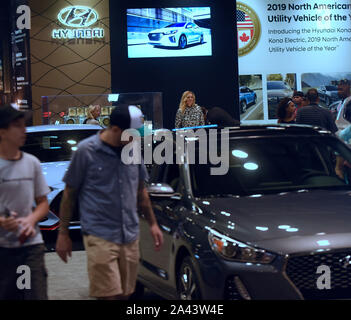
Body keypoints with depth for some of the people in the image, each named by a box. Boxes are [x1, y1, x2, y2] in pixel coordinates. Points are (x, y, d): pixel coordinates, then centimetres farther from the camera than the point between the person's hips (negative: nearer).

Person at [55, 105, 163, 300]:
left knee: (125, 295, 8)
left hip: (130, 236, 5)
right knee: (111, 295, -12)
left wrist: (153, 223, 18)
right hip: (100, 237, -5)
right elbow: (70, 194, -1)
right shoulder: (87, 151, -8)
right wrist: (63, 234, 0)